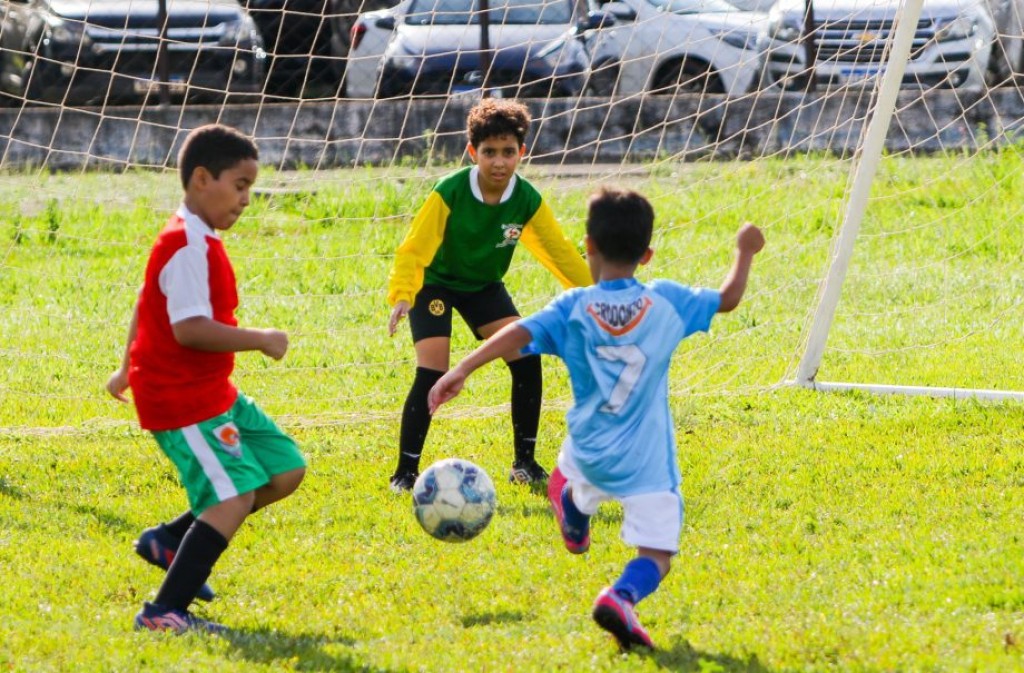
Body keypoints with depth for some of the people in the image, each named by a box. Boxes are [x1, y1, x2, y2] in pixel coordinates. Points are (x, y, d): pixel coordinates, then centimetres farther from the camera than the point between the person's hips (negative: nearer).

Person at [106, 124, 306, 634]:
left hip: (215, 394, 11)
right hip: (183, 400, -11)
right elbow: (189, 328, -30)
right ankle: (164, 612, -16)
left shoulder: (193, 240, 13)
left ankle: (171, 541, 17)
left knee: (285, 471, 11)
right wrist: (260, 340, -22)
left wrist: (129, 368, 34)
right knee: (235, 496, -18)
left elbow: (147, 303, 24)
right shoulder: (189, 248, -20)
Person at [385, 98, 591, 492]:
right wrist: (401, 297, -42)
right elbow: (414, 249, -28)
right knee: (432, 373, -20)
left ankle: (524, 463, 4)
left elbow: (559, 252, -6)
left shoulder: (527, 200, -17)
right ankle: (405, 472, -8)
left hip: (484, 285, 4)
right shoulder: (449, 193, -29)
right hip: (435, 283, -4)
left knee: (526, 358, -12)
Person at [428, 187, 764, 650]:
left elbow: (518, 333, -19)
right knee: (655, 555, -4)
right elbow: (728, 299, 12)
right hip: (647, 462, -1)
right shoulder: (666, 301, -2)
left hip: (590, 452, 1)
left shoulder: (573, 309, -6)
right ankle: (622, 596, -31)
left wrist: (461, 371, -25)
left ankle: (573, 524, 62)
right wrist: (745, 251, 30)